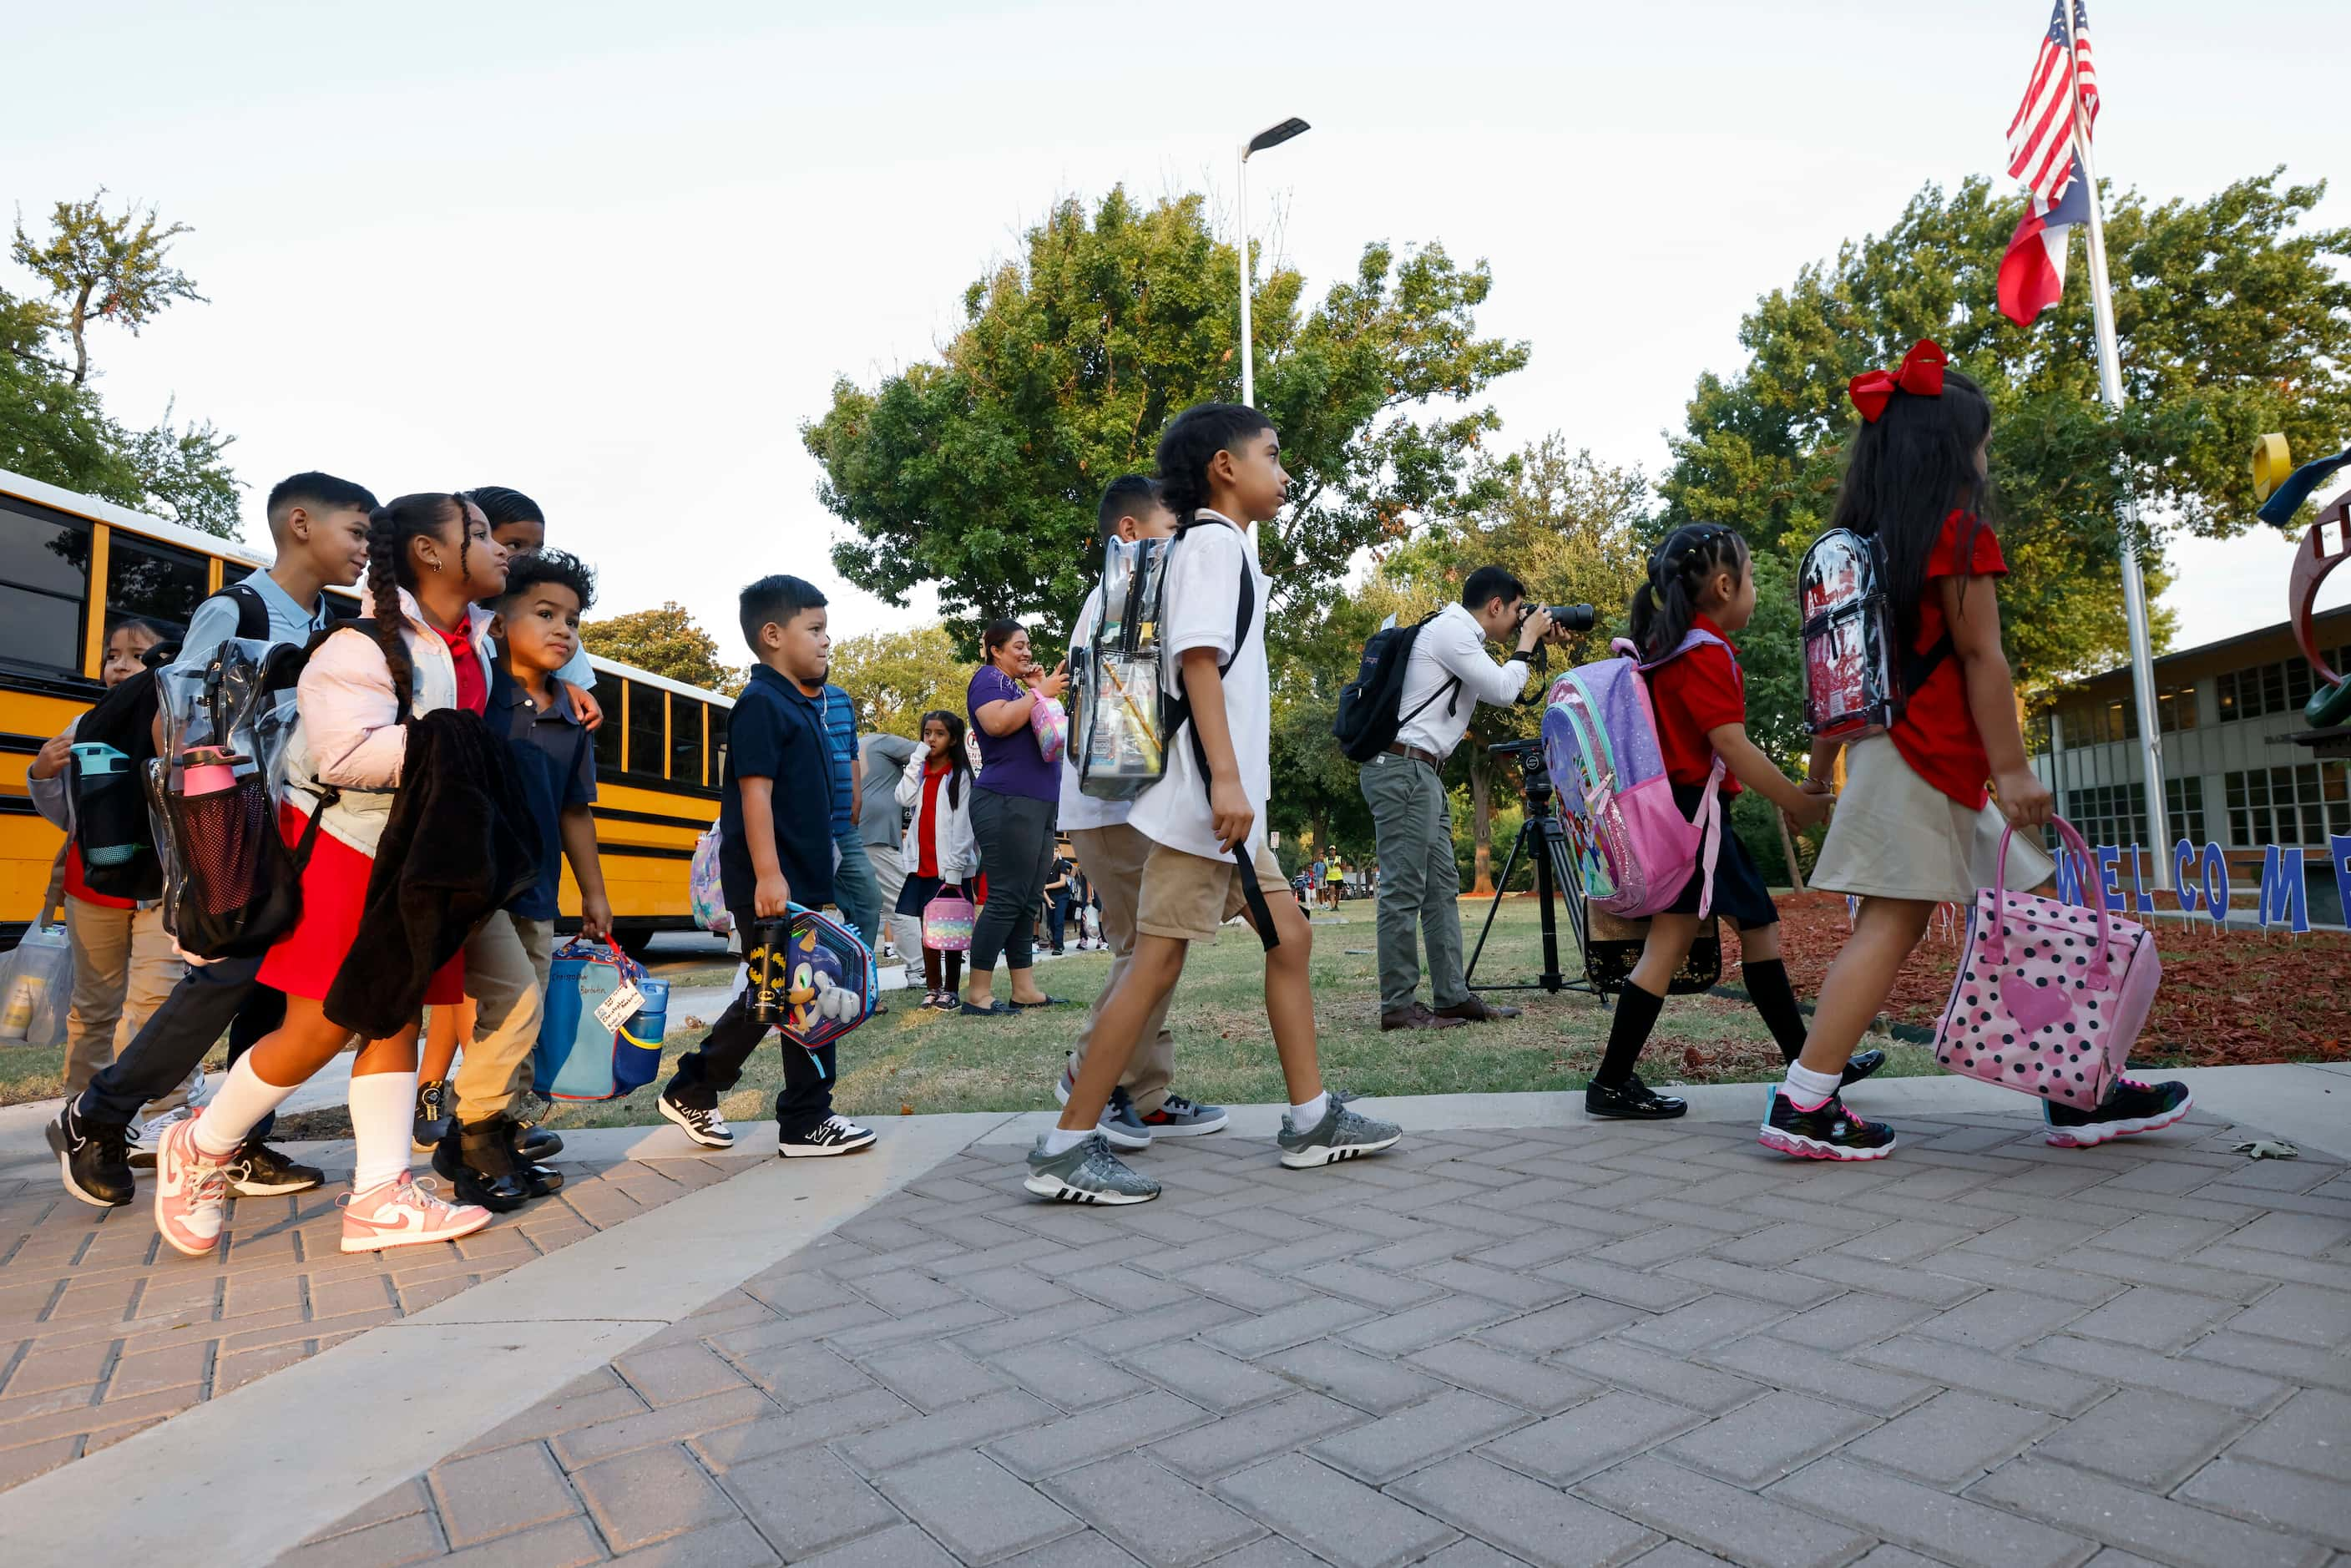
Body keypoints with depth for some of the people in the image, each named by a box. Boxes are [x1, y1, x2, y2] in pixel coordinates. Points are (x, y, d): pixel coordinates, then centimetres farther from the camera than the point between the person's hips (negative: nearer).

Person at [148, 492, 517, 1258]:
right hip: (339, 846, -7)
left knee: (398, 1018, 4)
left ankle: (379, 1198, 9)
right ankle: (200, 1149, 24)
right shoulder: (364, 644, -19)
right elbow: (345, 752, -30)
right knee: (320, 1028, -2)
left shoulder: (477, 638, 4)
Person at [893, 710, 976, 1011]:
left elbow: (963, 826, -9)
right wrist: (916, 760, -6)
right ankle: (933, 988, 16)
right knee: (926, 927, 8)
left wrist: (954, 870, -15)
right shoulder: (919, 771, 13)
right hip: (921, 863, 5)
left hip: (950, 866, -5)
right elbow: (903, 799, -8)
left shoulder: (959, 776, -3)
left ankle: (950, 990, 9)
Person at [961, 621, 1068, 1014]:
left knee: (1027, 901, 7)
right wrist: (1041, 693, -12)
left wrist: (1046, 691, 14)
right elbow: (996, 722, -21)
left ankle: (1024, 989, 10)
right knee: (1006, 898, -11)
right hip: (1007, 803, -9)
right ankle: (978, 993, -7)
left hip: (1037, 804, 9)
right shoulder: (988, 677, -2)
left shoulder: (1018, 687, 25)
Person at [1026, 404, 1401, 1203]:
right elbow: (1197, 657, -19)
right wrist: (1225, 778, -27)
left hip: (1227, 799, 11)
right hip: (1205, 794, -11)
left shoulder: (1222, 548, 23)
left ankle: (1311, 1119, 19)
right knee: (1158, 959, -9)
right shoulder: (1214, 541, -6)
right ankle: (1067, 1147, -2)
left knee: (1290, 939, 11)